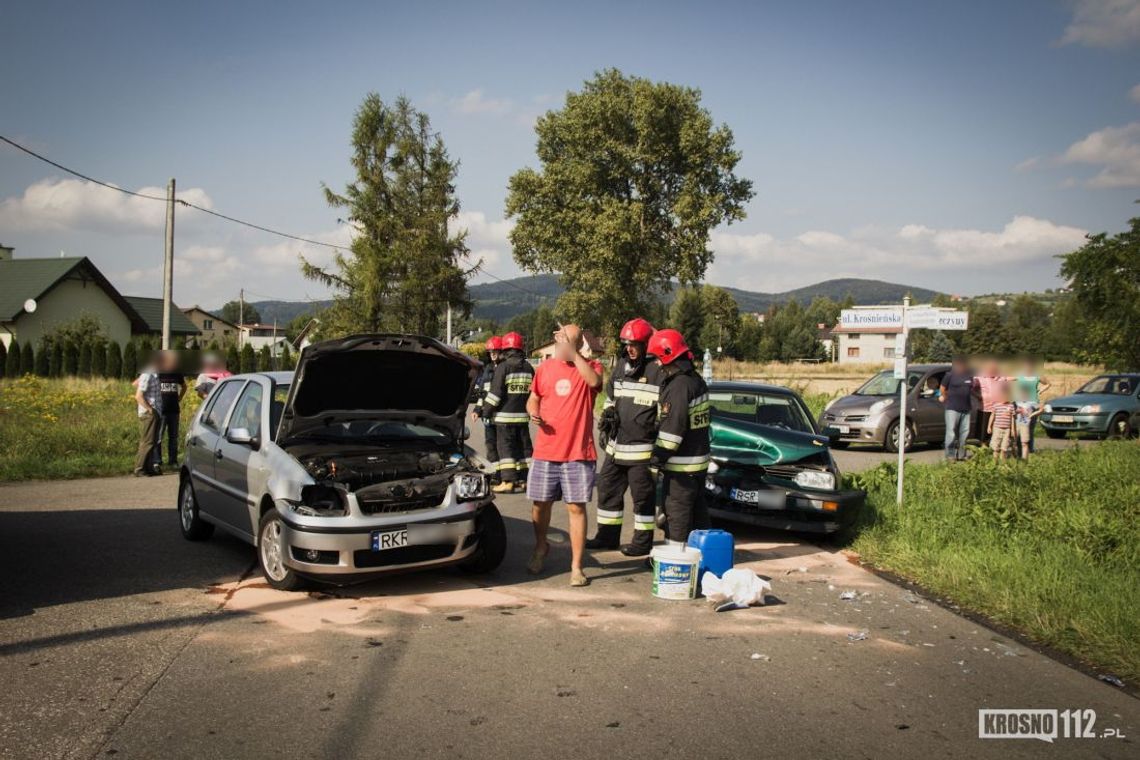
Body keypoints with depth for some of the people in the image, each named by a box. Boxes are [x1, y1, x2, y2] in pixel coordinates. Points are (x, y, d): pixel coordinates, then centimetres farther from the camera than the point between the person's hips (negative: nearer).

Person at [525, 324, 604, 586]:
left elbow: (594, 381, -25)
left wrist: (573, 353, -22)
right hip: (545, 451, 3)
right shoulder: (545, 368, 8)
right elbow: (533, 398, 19)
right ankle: (540, 548, 38)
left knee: (577, 508, -2)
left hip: (579, 452, -3)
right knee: (540, 505, 12)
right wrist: (533, 412, -3)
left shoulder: (590, 367, -1)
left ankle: (576, 567, 6)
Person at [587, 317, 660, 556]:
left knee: (643, 495, 2)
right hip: (616, 444, 8)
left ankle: (643, 541, 15)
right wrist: (608, 413, 14)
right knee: (608, 489, 15)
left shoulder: (657, 370, -12)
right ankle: (607, 535, 27)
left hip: (643, 447, -8)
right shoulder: (621, 366, 11)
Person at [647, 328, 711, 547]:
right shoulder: (696, 380, 12)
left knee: (677, 509, -3)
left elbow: (673, 425, -23)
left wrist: (659, 454, -19)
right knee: (697, 508, 16)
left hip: (681, 463, -10)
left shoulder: (679, 385, -19)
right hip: (699, 458, 10)